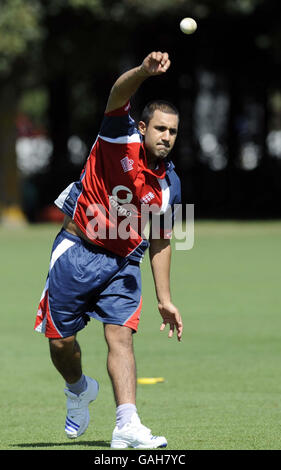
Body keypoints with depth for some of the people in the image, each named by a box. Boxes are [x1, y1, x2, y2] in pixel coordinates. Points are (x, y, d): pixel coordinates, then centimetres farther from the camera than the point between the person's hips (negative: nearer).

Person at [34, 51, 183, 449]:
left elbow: (160, 242, 11)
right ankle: (79, 390, 37)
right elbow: (119, 93, -28)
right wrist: (145, 71, -49)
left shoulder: (169, 185, 2)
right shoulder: (121, 140, -9)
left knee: (121, 336, -16)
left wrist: (165, 299, 8)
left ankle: (127, 427, -26)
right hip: (77, 249, -2)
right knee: (61, 341, 4)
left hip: (124, 262, 2)